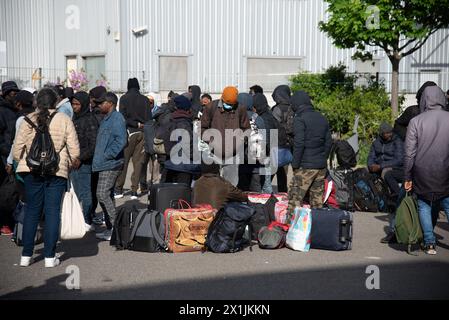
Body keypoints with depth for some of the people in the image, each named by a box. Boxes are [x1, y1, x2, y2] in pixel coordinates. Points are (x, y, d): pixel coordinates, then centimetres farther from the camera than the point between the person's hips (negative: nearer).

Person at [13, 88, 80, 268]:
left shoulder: (29, 120, 2)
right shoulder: (64, 120, -2)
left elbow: (17, 149, 1)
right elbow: (74, 150, -3)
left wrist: (22, 162, 19)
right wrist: (74, 163, 16)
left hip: (32, 171, 2)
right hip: (57, 172, -2)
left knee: (31, 211, 11)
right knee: (53, 212, 4)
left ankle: (26, 255, 14)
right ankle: (50, 256, 5)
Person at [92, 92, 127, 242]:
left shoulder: (117, 118, -13)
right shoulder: (107, 119, 19)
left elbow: (121, 140, -23)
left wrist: (107, 155, -20)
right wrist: (99, 158, 16)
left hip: (111, 164, -11)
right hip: (105, 164, 11)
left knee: (102, 194, -14)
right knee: (107, 195, 13)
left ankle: (115, 226, -8)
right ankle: (111, 229, 20)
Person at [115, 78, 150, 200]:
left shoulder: (124, 98, -2)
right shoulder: (145, 99, 6)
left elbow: (123, 117, -9)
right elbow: (148, 118, 3)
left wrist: (137, 124, -6)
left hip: (130, 132, -3)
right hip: (142, 132, 3)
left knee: (123, 161, 3)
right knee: (138, 162, 4)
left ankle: (119, 189, 4)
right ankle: (134, 191, 3)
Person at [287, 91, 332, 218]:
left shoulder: (300, 119, -9)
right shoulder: (322, 118, 14)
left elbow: (299, 143, -17)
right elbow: (329, 142, 15)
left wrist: (295, 164, -11)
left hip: (306, 166, -7)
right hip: (321, 166, 7)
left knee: (295, 199, -4)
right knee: (317, 199, 13)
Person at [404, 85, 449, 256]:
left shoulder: (416, 121, -5)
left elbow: (409, 153, -5)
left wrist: (408, 178, 4)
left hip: (422, 176, 0)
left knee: (424, 206, 13)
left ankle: (429, 243, 11)